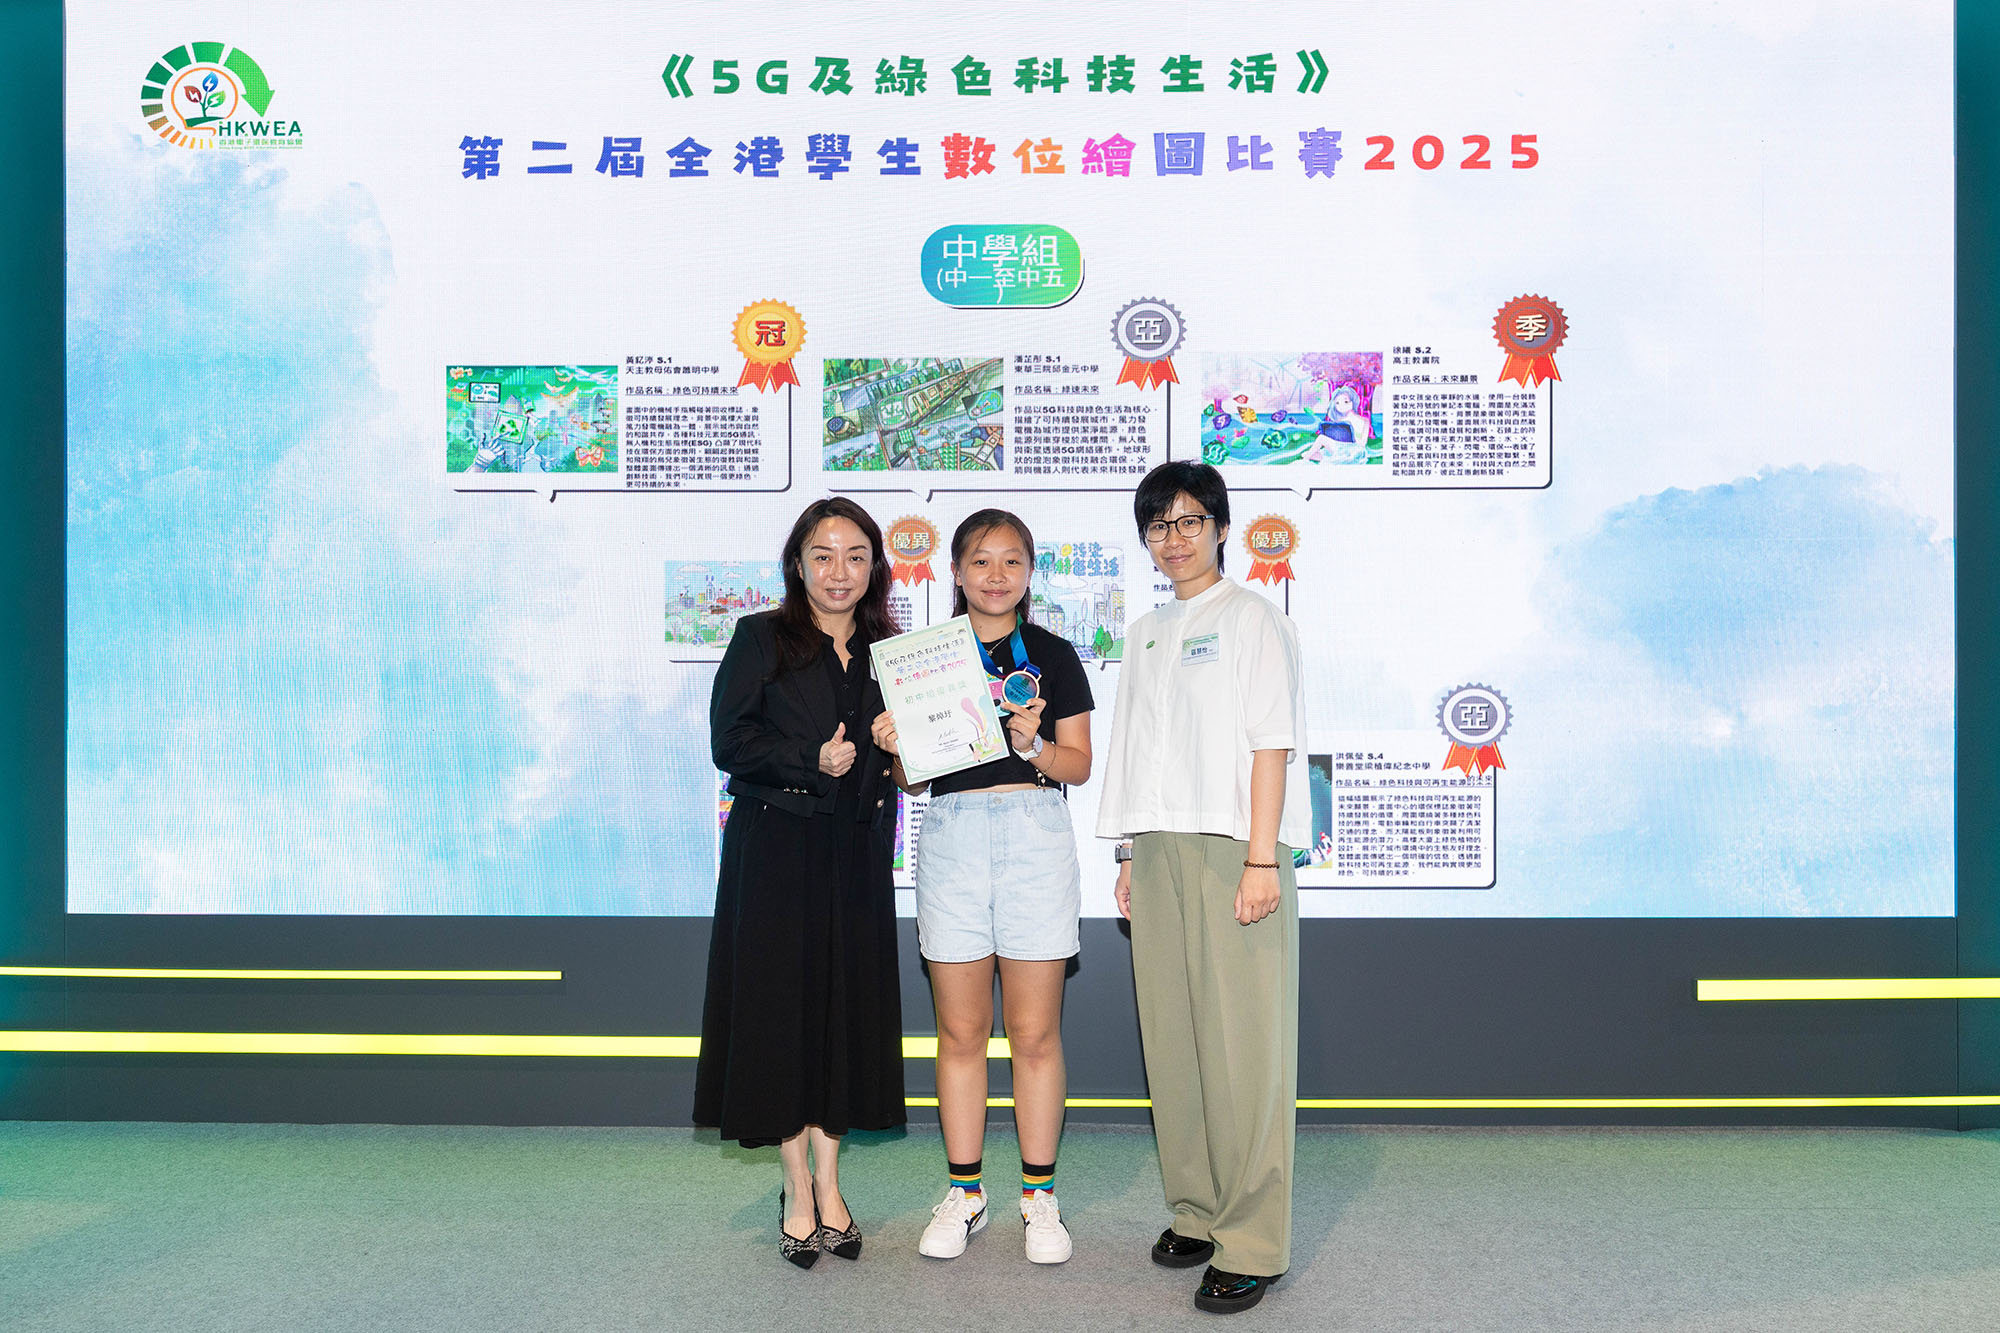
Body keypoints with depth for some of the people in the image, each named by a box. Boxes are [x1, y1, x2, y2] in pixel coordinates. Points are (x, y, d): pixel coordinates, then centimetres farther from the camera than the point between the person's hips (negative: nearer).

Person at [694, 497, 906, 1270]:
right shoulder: (761, 639, 1)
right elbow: (729, 742, -7)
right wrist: (813, 761, -18)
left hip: (856, 856, 4)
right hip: (775, 850, -3)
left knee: (847, 1007, 6)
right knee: (780, 1006, 0)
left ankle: (828, 1186, 18)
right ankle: (799, 1193, 11)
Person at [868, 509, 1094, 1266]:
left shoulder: (1052, 655, 7)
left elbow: (1080, 766, 4)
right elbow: (911, 776, 10)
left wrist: (1035, 745, -15)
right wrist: (893, 746, -10)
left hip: (1034, 835, -1)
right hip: (951, 835, 1)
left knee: (1034, 1031, 3)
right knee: (960, 1030, 7)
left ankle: (1039, 1195, 16)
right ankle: (964, 1192, 20)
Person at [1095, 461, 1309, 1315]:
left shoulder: (1252, 618, 1)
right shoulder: (1146, 634, 19)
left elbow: (1271, 745, -7)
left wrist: (1262, 860, -14)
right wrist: (1131, 856, 13)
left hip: (1233, 850, -6)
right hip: (1159, 851, 6)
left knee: (1244, 1045, -6)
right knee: (1172, 1038, 6)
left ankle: (1252, 1246, 0)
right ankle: (1196, 1212, 18)